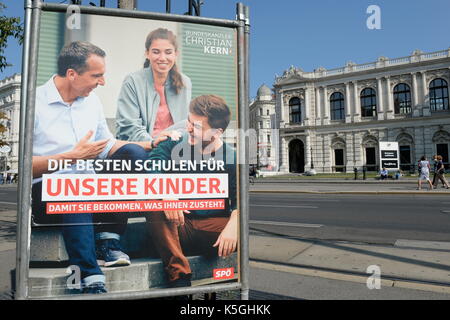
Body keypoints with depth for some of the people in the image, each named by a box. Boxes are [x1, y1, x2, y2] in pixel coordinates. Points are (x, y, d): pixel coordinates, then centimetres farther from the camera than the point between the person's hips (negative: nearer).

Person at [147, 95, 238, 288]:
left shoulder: (231, 158, 0)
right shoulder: (175, 145, 3)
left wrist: (233, 225, -29)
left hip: (214, 227, -1)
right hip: (179, 227, 2)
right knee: (155, 208, -28)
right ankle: (179, 277, -26)